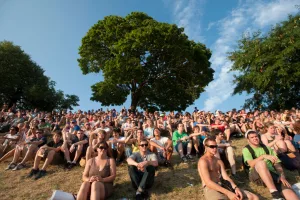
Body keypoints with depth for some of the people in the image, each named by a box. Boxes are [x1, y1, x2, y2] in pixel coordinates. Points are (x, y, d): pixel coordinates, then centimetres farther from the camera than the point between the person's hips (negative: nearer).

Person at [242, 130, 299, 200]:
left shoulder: (267, 148, 21)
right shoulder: (246, 149, 8)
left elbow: (277, 164, 13)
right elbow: (251, 164, -10)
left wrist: (282, 176, -5)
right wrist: (264, 156, -22)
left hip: (272, 174, 4)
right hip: (256, 175, -3)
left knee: (287, 189, -28)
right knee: (261, 163, -36)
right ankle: (275, 194, -38)